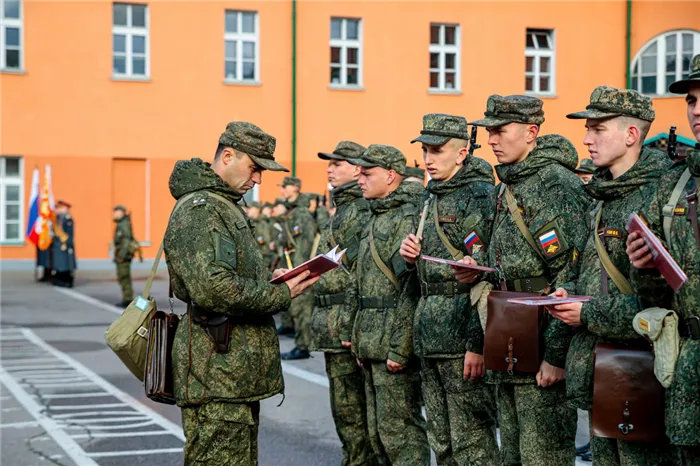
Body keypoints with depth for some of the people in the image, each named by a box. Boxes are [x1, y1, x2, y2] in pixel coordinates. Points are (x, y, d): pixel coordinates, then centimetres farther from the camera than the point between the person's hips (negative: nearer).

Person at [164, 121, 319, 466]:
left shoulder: (225, 206, 21)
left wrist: (270, 282, 10)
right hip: (217, 374, -11)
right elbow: (213, 288, -26)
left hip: (237, 372, 11)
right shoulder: (198, 209, -14)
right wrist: (281, 295, -16)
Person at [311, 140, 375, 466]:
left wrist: (354, 325, -23)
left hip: (345, 323, -10)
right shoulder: (343, 209, 19)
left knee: (349, 408, -4)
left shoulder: (362, 211, -14)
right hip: (332, 326, 10)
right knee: (345, 407, 15)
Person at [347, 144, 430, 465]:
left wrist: (399, 349, -23)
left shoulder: (408, 219, -13)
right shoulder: (375, 220, 18)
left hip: (394, 344, -10)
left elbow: (412, 289, -20)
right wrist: (360, 341, 20)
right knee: (378, 431, 14)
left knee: (399, 429, -6)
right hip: (372, 345, 10)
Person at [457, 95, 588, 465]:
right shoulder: (504, 190, 17)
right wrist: (477, 343, 21)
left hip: (541, 354, -9)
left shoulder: (557, 184, -12)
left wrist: (556, 354, -22)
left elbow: (572, 275, -19)